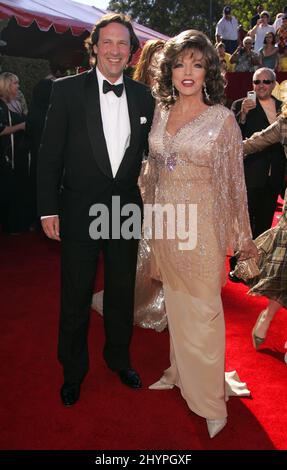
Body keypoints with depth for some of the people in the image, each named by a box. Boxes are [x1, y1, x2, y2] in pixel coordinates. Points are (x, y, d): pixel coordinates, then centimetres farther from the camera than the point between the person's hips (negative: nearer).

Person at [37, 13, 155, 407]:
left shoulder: (143, 97, 2)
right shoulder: (67, 90, -6)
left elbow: (151, 150, 9)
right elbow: (50, 154, -6)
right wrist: (49, 209, -9)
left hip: (127, 210, 3)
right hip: (79, 209, -2)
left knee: (122, 292, 17)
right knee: (76, 297, 11)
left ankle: (119, 358, 40)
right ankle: (73, 370, 33)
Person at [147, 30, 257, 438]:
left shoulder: (222, 118, -6)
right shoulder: (160, 114, 7)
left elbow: (235, 180, -3)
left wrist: (242, 236, 0)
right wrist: (155, 219, 13)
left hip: (201, 224, -4)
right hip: (165, 221, 5)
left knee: (203, 310, 3)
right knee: (176, 304, 17)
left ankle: (209, 398, 21)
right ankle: (180, 372, 37)